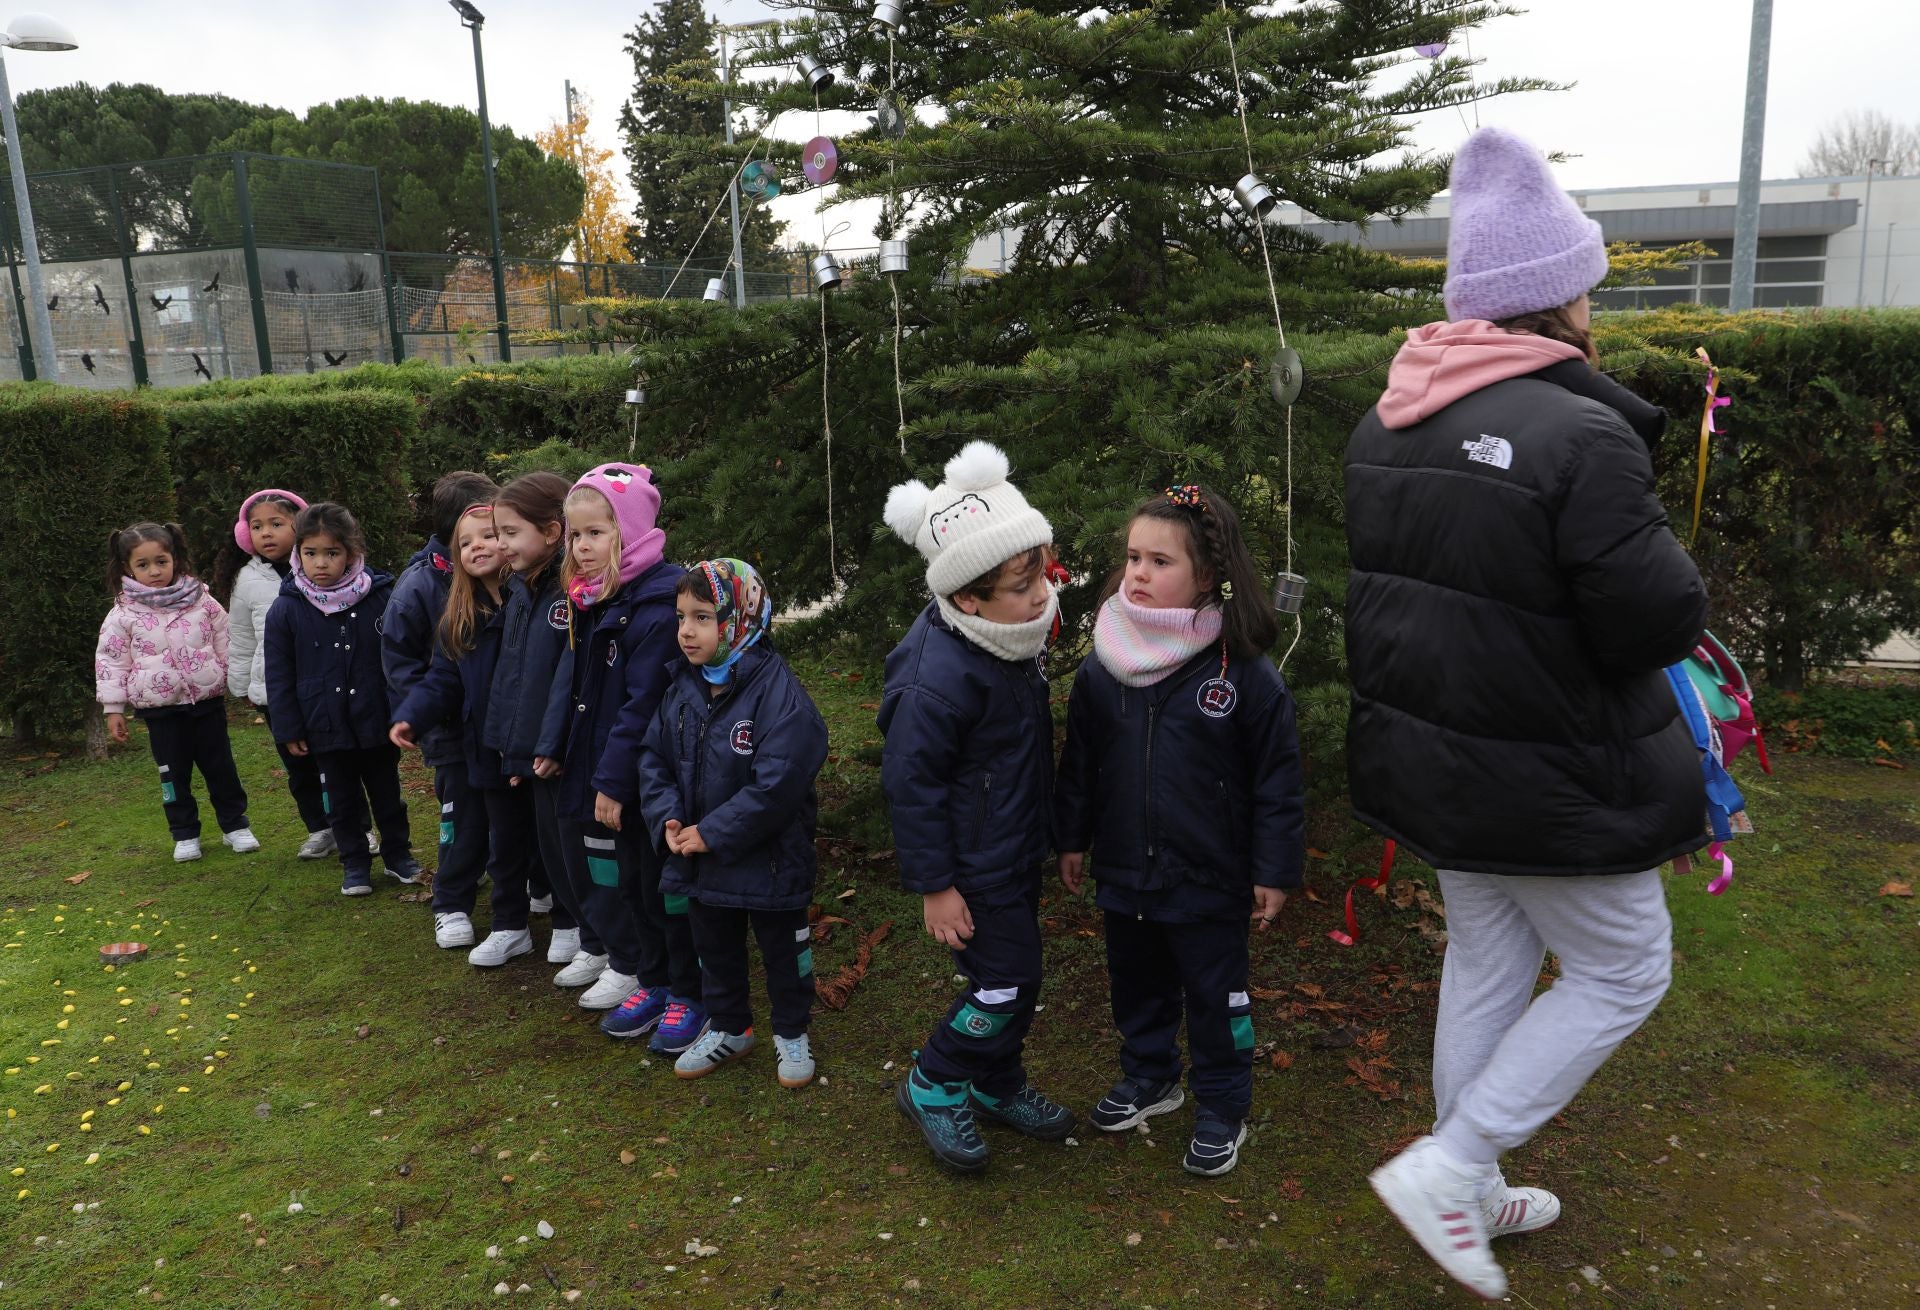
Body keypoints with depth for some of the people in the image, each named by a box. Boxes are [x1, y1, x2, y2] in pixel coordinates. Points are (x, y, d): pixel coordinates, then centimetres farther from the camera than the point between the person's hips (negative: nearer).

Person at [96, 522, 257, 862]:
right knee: (173, 773, 8)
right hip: (159, 709, 0)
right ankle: (185, 834, 20)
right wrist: (113, 709, -1)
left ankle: (235, 825, 20)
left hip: (207, 701, 1)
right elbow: (110, 662, 0)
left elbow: (226, 645, 6)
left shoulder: (202, 602, -1)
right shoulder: (123, 615, -4)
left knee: (221, 767, 8)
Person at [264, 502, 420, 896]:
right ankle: (355, 864, 26)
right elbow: (279, 676, -1)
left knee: (387, 792, 15)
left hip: (377, 721, 0)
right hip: (326, 727, 0)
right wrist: (288, 729, -2)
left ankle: (398, 853, 32)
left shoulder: (381, 597, -7)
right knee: (342, 800, 13)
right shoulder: (286, 610, -6)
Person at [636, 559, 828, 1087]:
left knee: (782, 949, 14)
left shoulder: (778, 692, -24)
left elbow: (776, 785, -28)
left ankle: (792, 1033, 34)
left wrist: (712, 834, -23)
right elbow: (655, 758, 6)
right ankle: (729, 1028, 43)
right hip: (701, 861, 7)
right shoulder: (683, 690, -1)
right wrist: (668, 818, -11)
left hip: (768, 860, -6)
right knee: (715, 949, 22)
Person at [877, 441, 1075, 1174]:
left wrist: (1048, 833, 20)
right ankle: (932, 1088, 21)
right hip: (974, 867, -8)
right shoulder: (938, 680, -30)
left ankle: (999, 1085, 40)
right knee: (1004, 984, -1)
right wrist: (933, 885, -17)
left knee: (1016, 977, 19)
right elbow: (910, 784, -22)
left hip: (1017, 850, 9)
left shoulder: (1015, 641, -2)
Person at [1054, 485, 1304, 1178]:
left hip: (1208, 880, -4)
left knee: (1216, 996, 11)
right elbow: (1079, 763, 7)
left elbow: (1277, 779, -9)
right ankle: (1149, 1075, 45)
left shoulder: (1246, 673, -15)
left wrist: (1274, 868, -6)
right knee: (1137, 983, 21)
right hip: (1124, 869, 4)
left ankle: (1223, 1109, 32)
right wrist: (1073, 838, 11)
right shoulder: (1102, 667, -3)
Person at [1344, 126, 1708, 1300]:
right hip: (1549, 780, -7)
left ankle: (1473, 1190, 36)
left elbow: (1373, 583, 13)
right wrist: (1662, 556, -1)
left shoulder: (1386, 426, 1)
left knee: (1487, 961, 21)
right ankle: (1446, 1167, 11)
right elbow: (1661, 622, -21)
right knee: (1622, 972, 13)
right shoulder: (1579, 435, -24)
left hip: (1430, 753, 8)